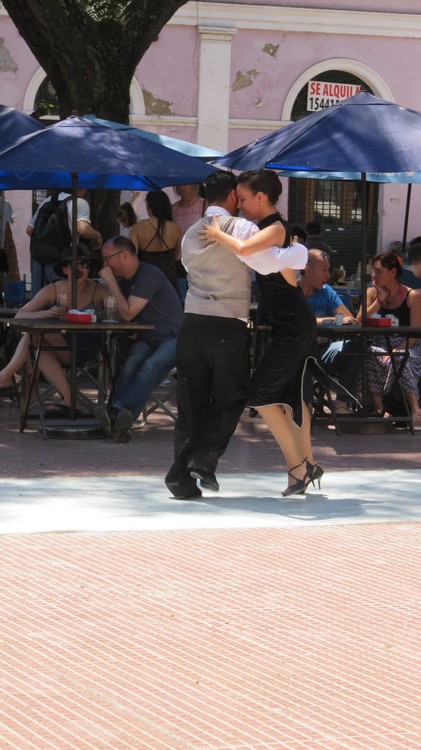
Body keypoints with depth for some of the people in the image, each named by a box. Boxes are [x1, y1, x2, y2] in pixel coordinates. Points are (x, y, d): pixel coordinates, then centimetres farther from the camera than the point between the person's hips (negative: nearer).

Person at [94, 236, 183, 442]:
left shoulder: (149, 275, -13)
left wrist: (110, 282, -12)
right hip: (146, 339, 6)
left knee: (151, 366, -35)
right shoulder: (124, 280, 15)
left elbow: (127, 313, -18)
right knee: (130, 363, -27)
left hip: (172, 337, -6)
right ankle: (120, 419, -47)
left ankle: (118, 411, -55)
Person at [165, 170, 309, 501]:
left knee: (192, 404, 9)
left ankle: (183, 475, 5)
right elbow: (267, 262, -17)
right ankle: (203, 461, -6)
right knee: (230, 399, 9)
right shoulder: (239, 228, -7)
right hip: (229, 327, -5)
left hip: (193, 324, 5)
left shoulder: (191, 235, 14)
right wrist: (302, 252, 0)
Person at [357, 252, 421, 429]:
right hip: (381, 346, 3)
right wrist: (379, 301, -6)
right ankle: (378, 407, -40)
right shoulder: (372, 293, 10)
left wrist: (397, 350, -23)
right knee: (369, 356, -33)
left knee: (399, 359, -39)